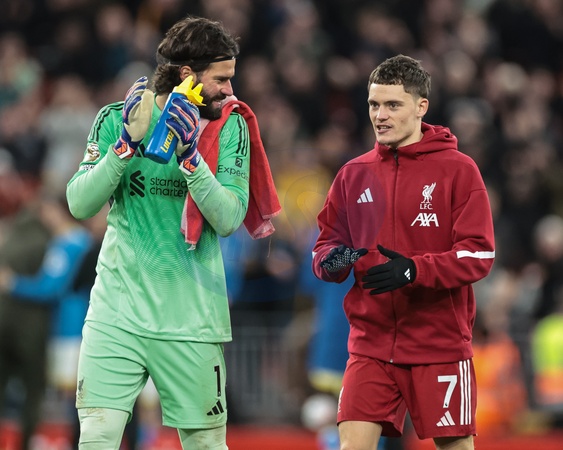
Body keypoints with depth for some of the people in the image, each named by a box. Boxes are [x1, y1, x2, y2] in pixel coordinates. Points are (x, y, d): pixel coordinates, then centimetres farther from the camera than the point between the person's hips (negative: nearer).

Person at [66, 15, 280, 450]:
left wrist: (190, 154, -20)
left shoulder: (230, 127, 1)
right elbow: (80, 204, -6)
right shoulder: (117, 119, 2)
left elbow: (229, 219, -9)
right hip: (117, 313, 0)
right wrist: (127, 144, -17)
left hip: (191, 321, 0)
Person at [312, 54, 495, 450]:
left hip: (440, 343, -3)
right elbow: (327, 244, 15)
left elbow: (479, 256, -10)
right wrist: (332, 260, -10)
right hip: (371, 341, 3)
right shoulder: (354, 174, 9)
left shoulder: (457, 169, -4)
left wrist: (414, 270, -25)